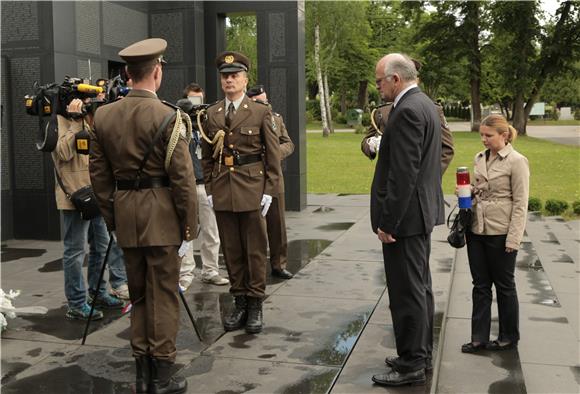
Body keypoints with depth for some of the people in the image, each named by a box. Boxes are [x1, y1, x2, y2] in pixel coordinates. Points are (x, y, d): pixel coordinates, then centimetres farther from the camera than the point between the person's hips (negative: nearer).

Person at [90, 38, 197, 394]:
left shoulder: (104, 116, 4)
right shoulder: (168, 117, -13)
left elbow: (99, 174, 8)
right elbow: (182, 177, -14)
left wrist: (111, 217, 16)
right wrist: (189, 227, -6)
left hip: (125, 215, 6)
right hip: (161, 216, -5)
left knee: (138, 293, 16)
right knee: (163, 295, 4)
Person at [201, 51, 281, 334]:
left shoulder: (261, 112, 0)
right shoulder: (211, 114, 9)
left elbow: (273, 155, -1)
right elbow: (206, 156, 13)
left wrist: (269, 191, -7)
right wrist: (209, 189, 5)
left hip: (252, 188, -3)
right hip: (222, 191, 3)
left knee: (255, 249, 4)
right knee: (231, 250, 8)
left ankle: (255, 304, 14)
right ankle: (239, 302, 19)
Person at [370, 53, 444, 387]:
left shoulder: (408, 110, -19)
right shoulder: (424, 103, 13)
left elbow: (403, 174, -23)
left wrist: (387, 222, -20)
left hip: (405, 214, -11)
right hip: (422, 210, 11)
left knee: (407, 292, -1)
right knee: (420, 287, 17)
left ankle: (411, 365, 9)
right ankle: (421, 354, 30)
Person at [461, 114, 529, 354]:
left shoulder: (516, 161, -11)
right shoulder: (480, 158, 8)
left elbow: (520, 203, -12)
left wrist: (513, 238, -16)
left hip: (501, 233, -6)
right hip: (477, 230, 6)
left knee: (504, 285, 9)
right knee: (480, 285, 10)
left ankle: (509, 337, 24)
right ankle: (479, 337, 17)